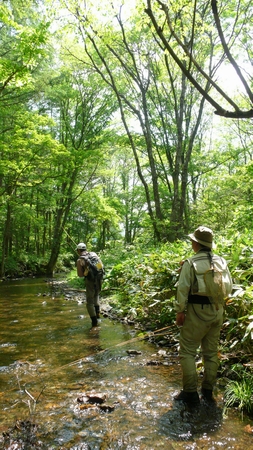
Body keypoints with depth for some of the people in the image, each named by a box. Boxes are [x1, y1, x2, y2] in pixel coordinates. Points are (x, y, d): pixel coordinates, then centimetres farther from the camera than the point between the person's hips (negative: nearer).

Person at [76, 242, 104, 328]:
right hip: (100, 279, 5)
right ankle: (97, 312, 22)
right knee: (96, 296, 31)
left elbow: (80, 274, -9)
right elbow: (101, 265, 7)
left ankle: (94, 321, 9)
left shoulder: (80, 260, -9)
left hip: (90, 281, -4)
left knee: (90, 302, 10)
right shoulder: (94, 254, 3)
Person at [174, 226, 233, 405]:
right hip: (217, 311, 6)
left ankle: (191, 392, 6)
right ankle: (208, 390, 24)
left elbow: (183, 288, -13)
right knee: (211, 351, 16)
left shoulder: (191, 263, -11)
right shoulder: (222, 261, 4)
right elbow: (229, 288, 9)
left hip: (197, 311, -5)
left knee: (188, 352, 5)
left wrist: (180, 311, -8)